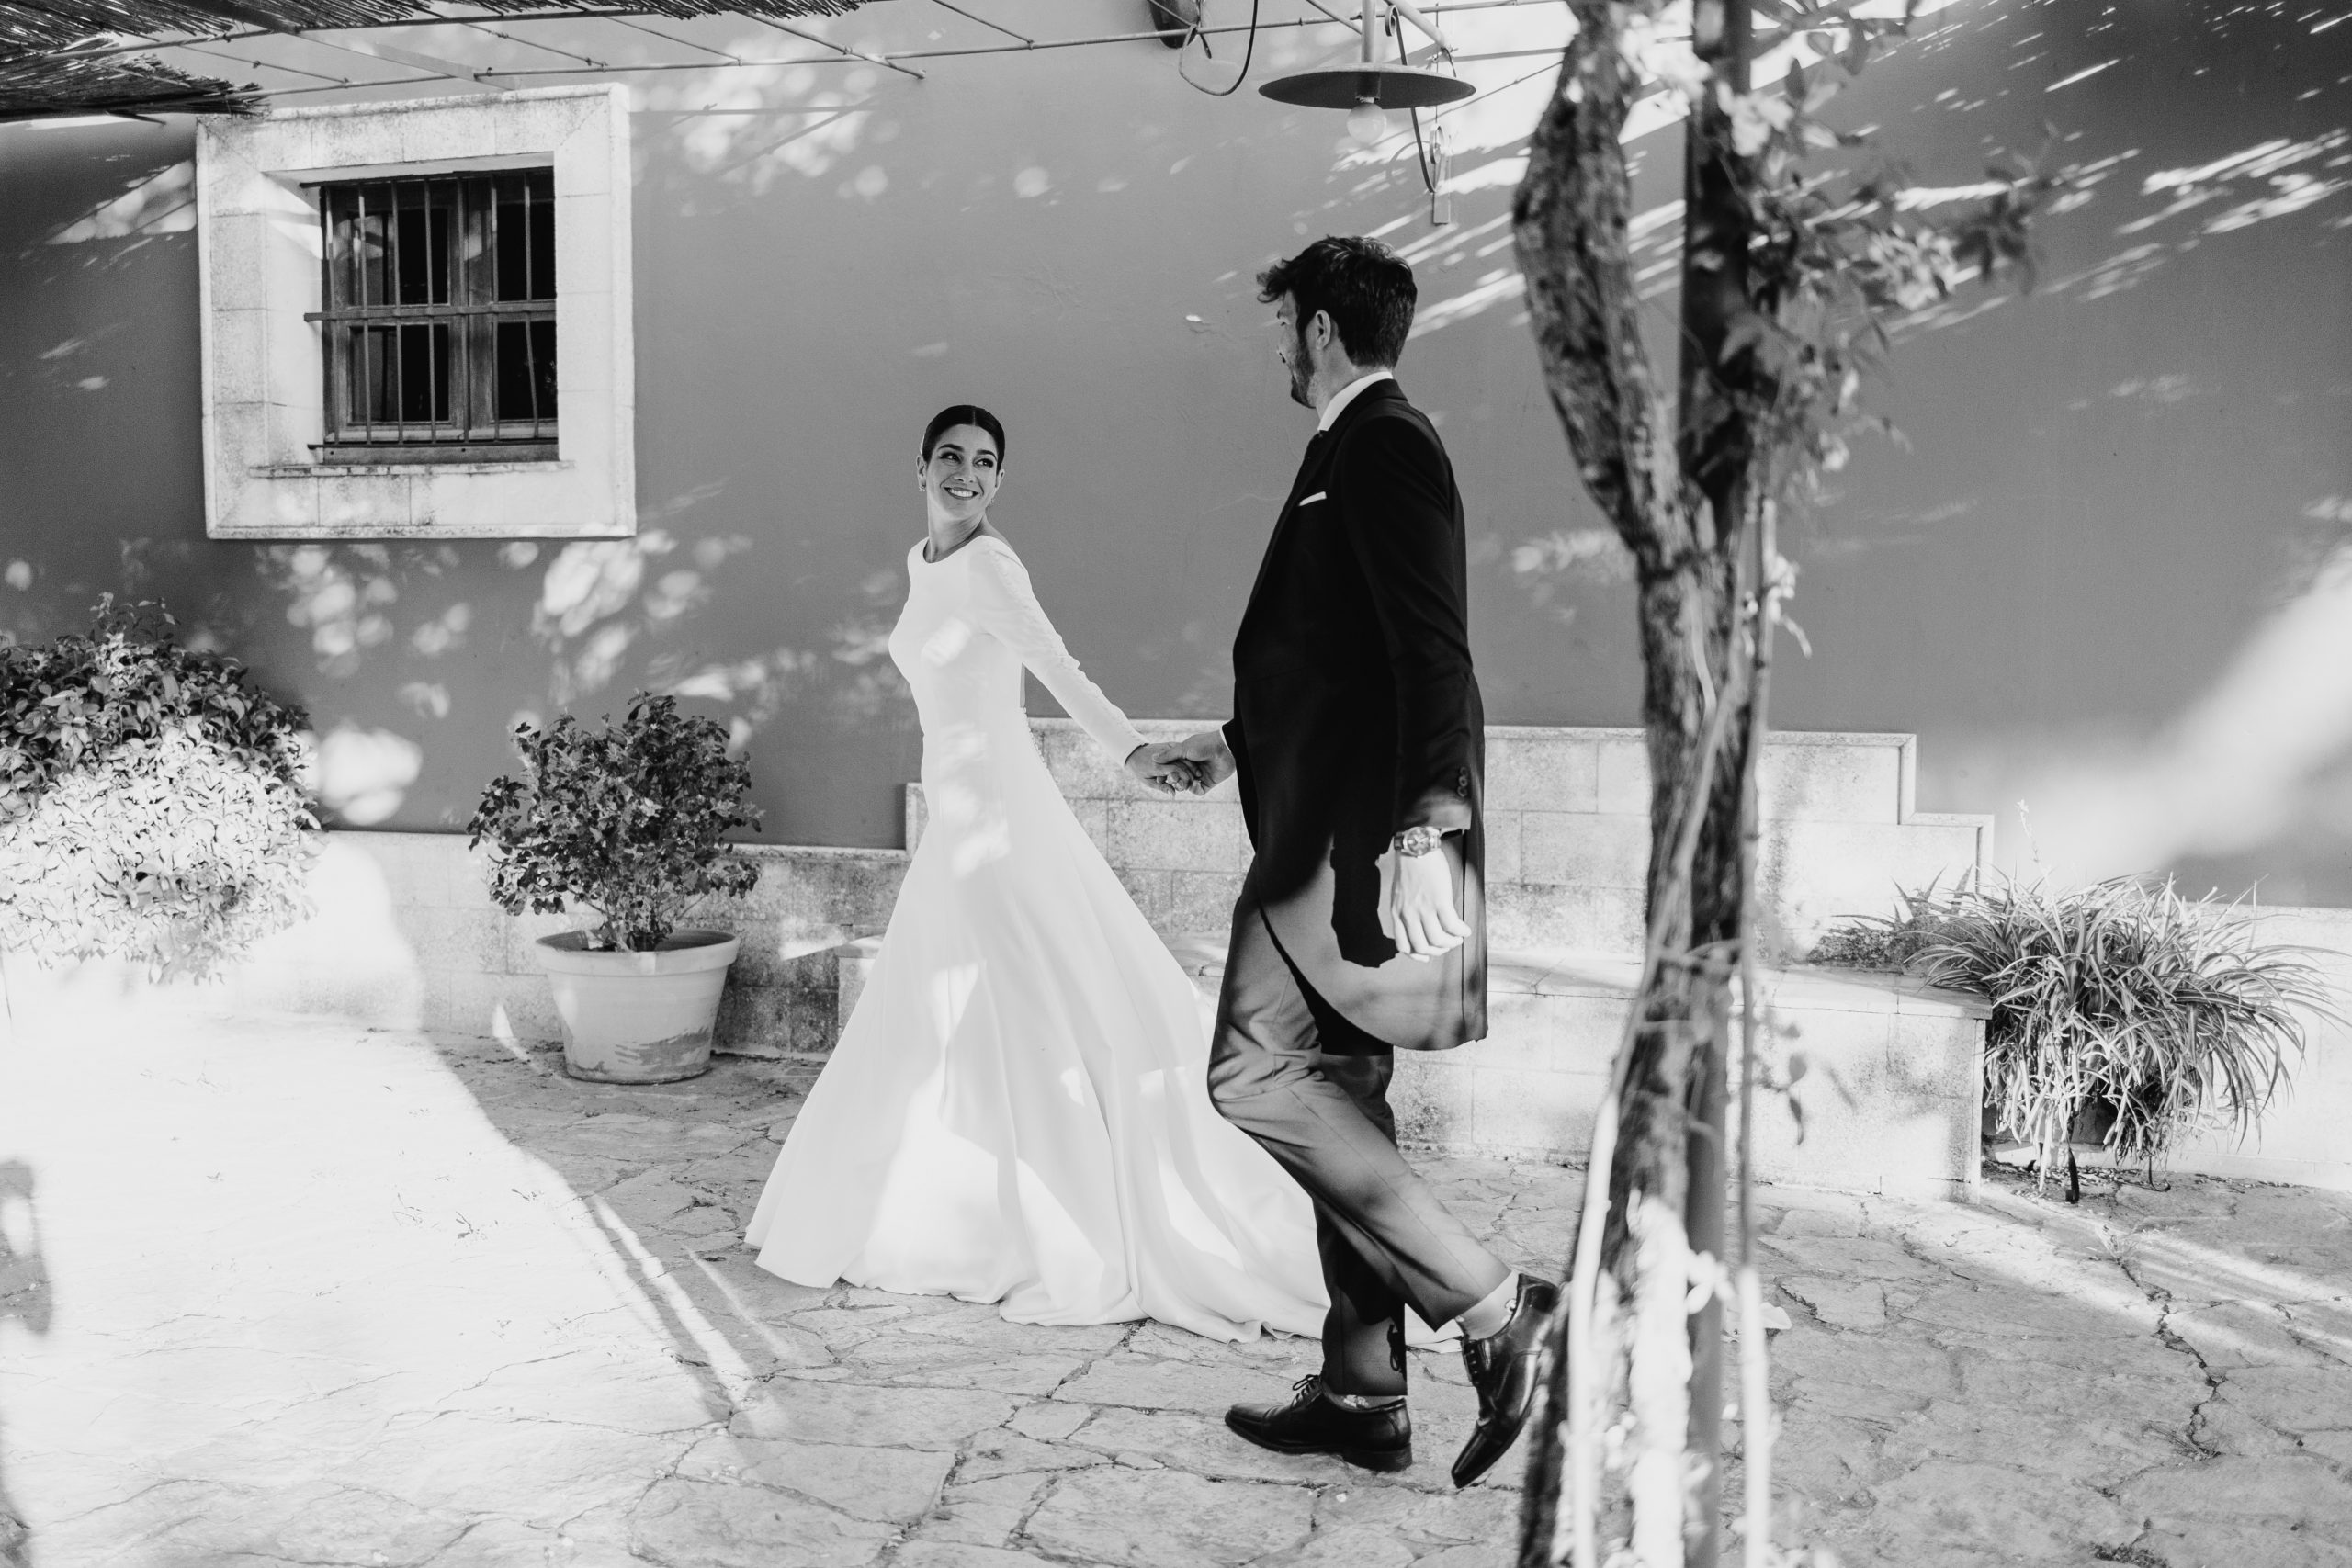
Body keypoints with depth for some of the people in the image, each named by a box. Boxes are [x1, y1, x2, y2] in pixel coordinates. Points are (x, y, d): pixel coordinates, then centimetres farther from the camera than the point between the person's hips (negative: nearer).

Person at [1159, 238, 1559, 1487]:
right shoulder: (1367, 450, 20)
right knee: (1335, 1099, 11)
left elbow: (1432, 653, -21)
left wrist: (1426, 828, -29)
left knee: (1256, 1078, -10)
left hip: (1361, 832, -10)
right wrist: (1245, 741, 35)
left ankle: (1494, 1309, -5)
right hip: (1332, 828, 10)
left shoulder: (1383, 449, -10)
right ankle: (1363, 1395, 19)